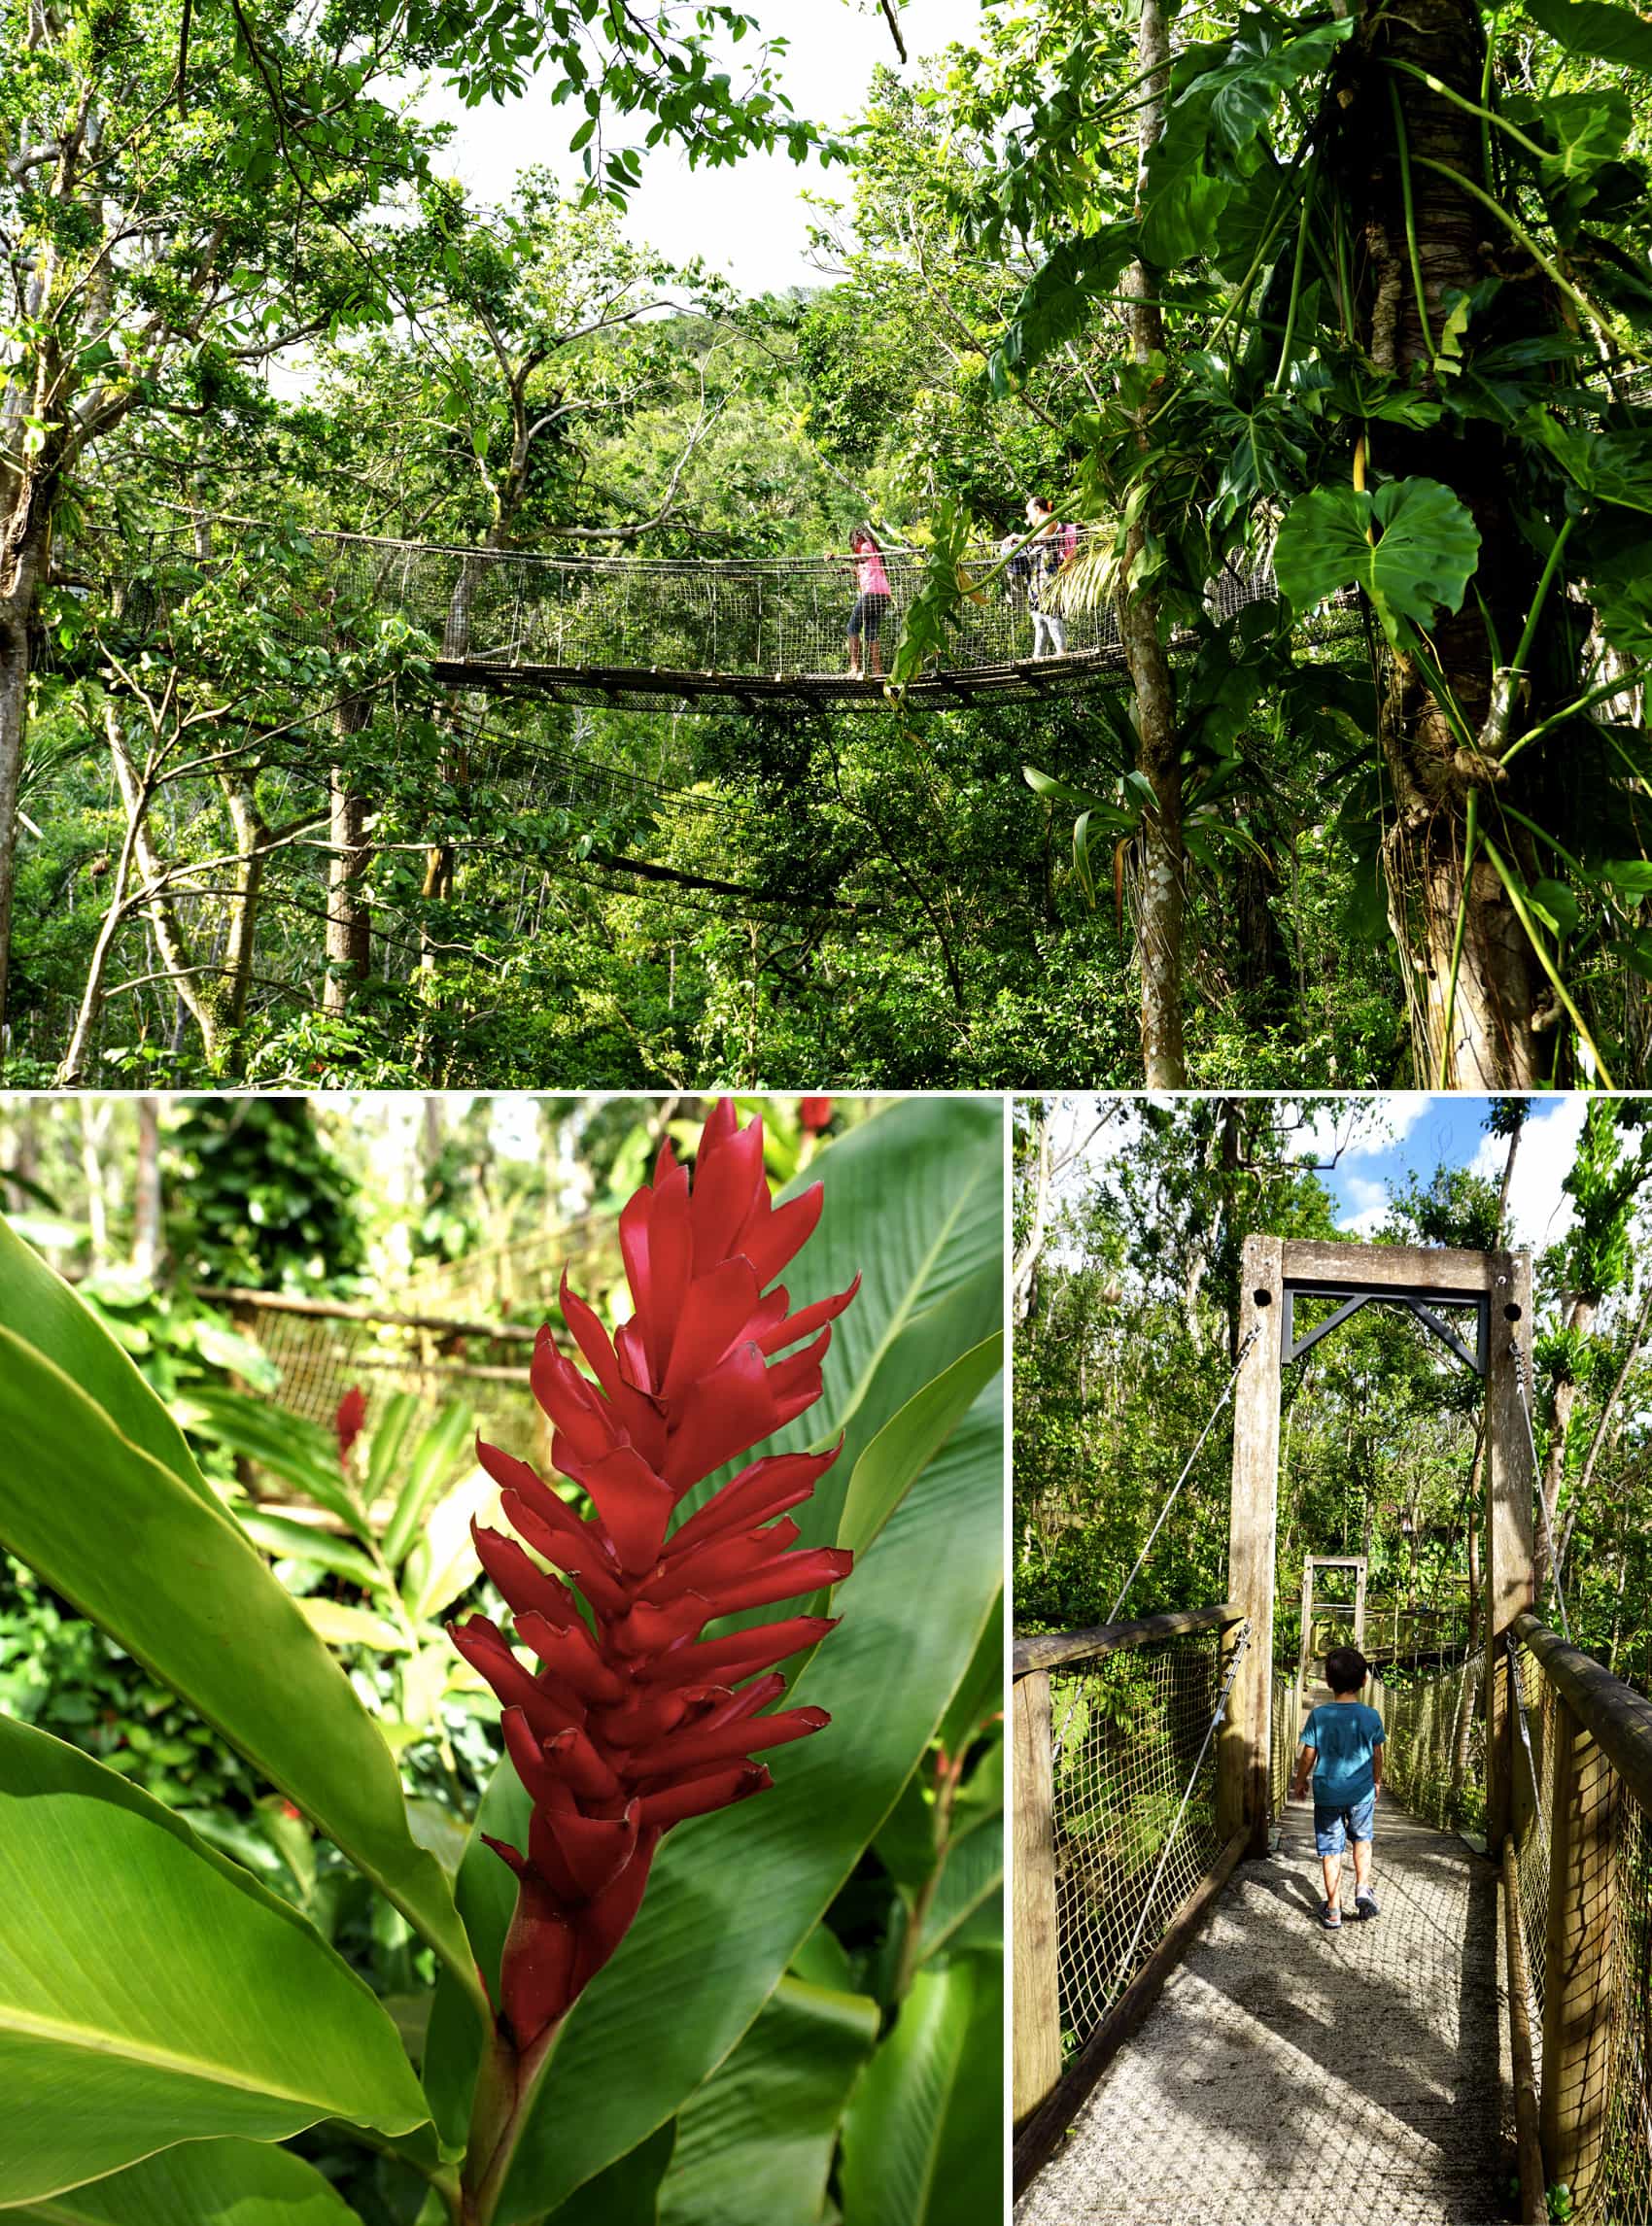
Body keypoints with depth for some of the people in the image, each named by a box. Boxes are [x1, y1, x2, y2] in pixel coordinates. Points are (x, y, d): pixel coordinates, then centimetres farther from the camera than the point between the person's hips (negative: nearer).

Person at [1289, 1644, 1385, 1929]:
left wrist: (1300, 1782, 13)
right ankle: (1362, 1889, 12)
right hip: (1362, 1793, 1)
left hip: (1328, 1793, -1)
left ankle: (1333, 1911, 12)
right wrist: (1377, 1781, 23)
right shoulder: (1371, 1717, -8)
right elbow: (1376, 1755, 4)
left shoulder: (1318, 1716, -11)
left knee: (1331, 1850, 8)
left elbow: (1308, 1755, -5)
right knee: (1362, 1840, 25)